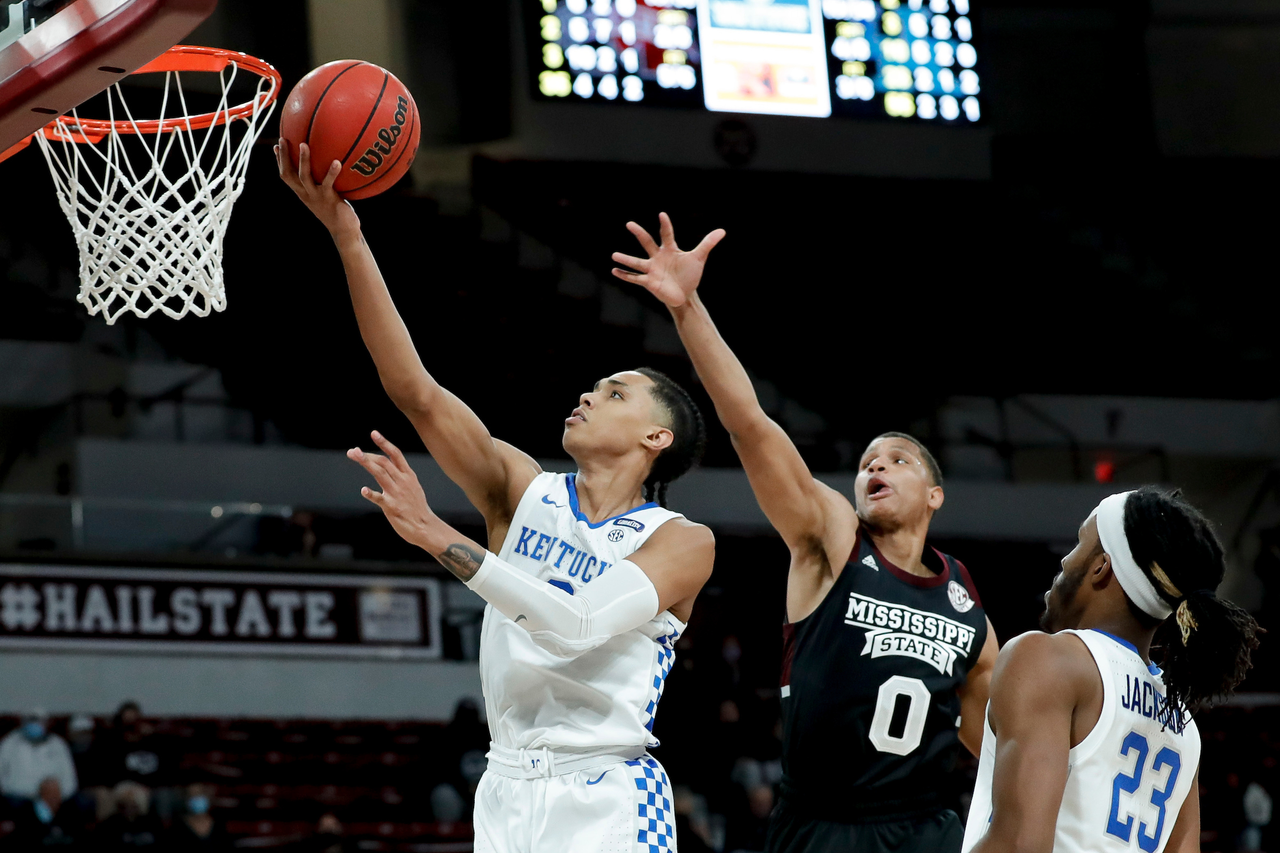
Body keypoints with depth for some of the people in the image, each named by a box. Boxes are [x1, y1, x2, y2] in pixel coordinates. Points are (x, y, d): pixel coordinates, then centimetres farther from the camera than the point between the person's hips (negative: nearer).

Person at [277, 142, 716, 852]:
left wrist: (440, 538, -25)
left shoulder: (683, 542, -3)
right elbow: (413, 389, -2)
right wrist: (347, 237, -12)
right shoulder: (523, 491, 8)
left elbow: (580, 623, -21)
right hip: (508, 794, 4)